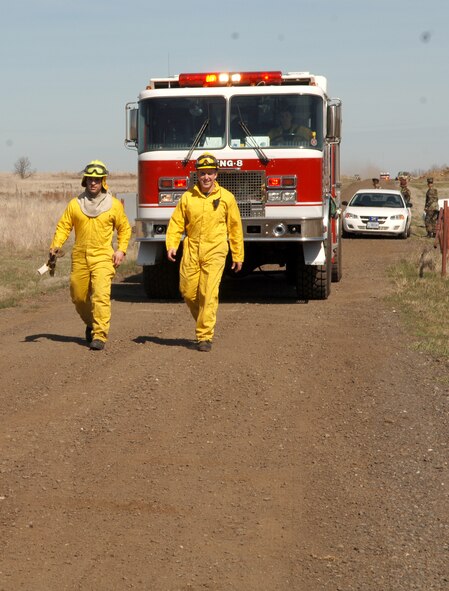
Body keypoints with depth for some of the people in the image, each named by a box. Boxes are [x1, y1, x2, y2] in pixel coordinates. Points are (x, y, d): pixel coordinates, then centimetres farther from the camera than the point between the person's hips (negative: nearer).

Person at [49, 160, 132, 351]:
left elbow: (124, 228, 11)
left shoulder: (114, 205, 2)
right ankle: (91, 324, 38)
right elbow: (64, 226, 4)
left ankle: (100, 335, -18)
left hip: (103, 257, -3)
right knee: (78, 295, 12)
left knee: (101, 295, -17)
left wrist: (121, 250, 0)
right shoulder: (75, 204, 4)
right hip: (79, 257, 3)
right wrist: (56, 244, -12)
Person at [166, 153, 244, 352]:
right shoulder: (187, 197, 5)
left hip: (214, 252, -2)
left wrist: (238, 256, 7)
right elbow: (176, 223, 6)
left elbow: (235, 227, 6)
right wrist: (171, 245, -9)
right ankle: (203, 320, 32)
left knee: (209, 294, -9)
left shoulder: (226, 198, 2)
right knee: (188, 291, 5)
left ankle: (205, 336, -4)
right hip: (191, 251, 2)